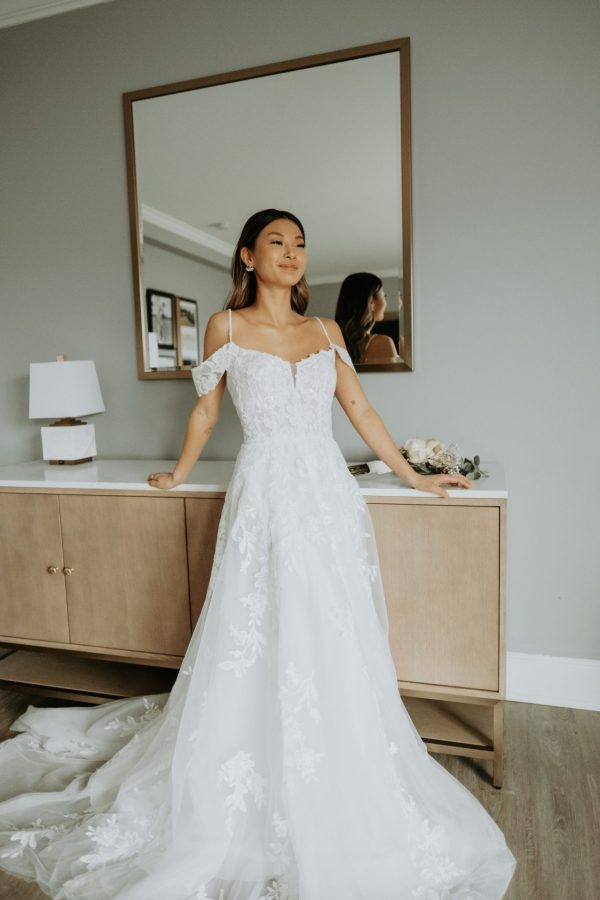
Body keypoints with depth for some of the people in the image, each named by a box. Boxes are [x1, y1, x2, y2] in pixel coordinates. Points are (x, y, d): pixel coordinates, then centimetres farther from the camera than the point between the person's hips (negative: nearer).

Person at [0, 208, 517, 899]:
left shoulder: (325, 332, 13)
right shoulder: (227, 326, 4)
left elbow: (359, 409, 14)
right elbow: (206, 412, 13)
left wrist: (413, 476, 14)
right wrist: (179, 475, 21)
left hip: (329, 493, 4)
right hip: (267, 497, -3)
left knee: (334, 649, 9)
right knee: (263, 646, 2)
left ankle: (335, 799, 29)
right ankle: (252, 808, 24)